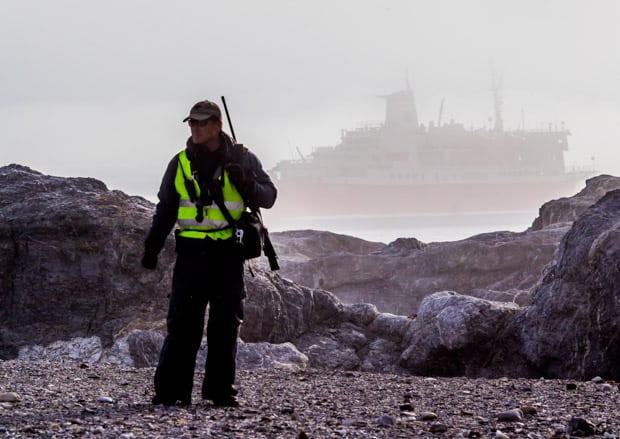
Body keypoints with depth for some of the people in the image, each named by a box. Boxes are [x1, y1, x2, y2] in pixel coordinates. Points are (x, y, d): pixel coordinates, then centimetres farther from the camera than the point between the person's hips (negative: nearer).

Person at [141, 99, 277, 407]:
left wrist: (247, 183, -14)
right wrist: (152, 246, 11)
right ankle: (170, 390, -5)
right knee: (183, 322, -6)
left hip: (228, 254, 0)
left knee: (225, 323, 3)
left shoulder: (242, 159, 6)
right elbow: (166, 209, 19)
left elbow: (268, 197, 6)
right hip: (191, 252, 1)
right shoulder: (181, 163, 11)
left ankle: (220, 390, 11)